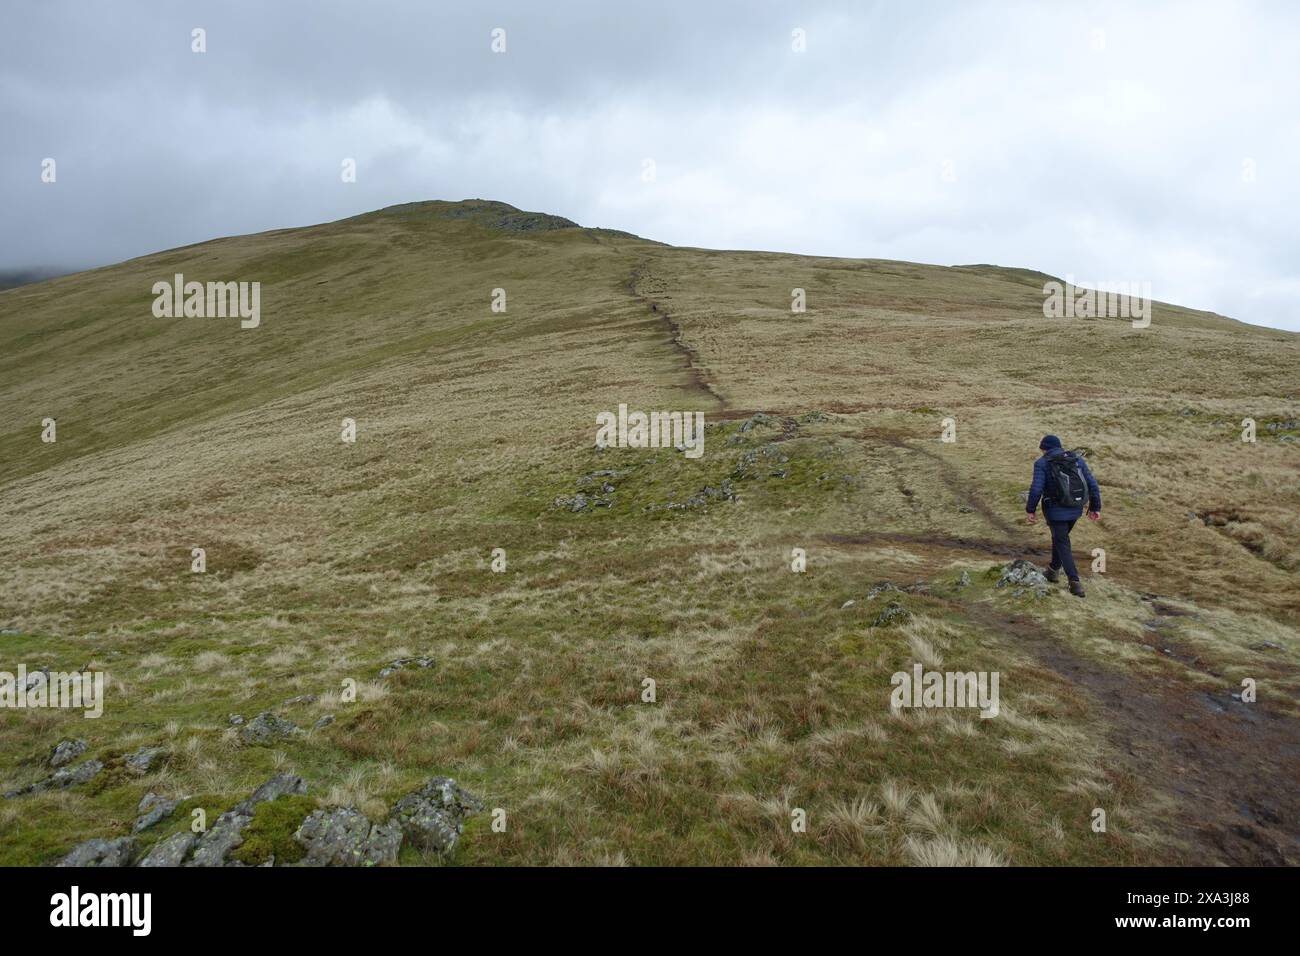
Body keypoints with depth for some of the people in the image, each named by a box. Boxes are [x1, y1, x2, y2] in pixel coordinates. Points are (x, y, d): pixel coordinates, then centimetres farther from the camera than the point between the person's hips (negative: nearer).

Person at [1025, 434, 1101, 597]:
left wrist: (1031, 509, -7)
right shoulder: (1077, 460, 7)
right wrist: (1095, 507, 10)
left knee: (1063, 544, 2)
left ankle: (1075, 582, -6)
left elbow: (1036, 489, -17)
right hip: (1075, 509, 5)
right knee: (1060, 537, 25)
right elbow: (1092, 485, 4)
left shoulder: (1042, 463, -7)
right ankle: (1054, 571, 35)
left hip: (1055, 510, -5)